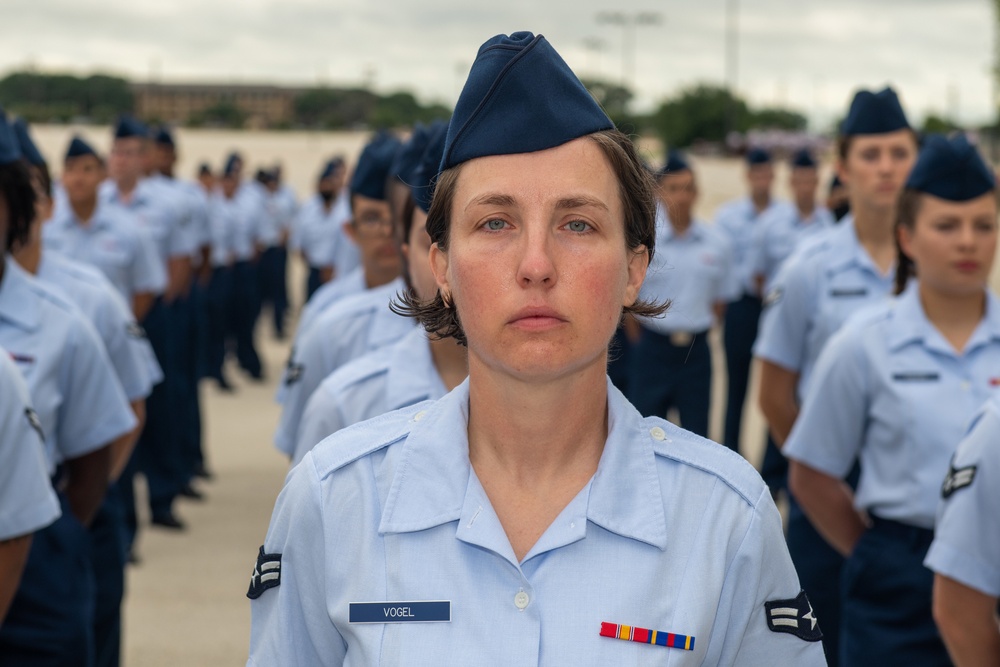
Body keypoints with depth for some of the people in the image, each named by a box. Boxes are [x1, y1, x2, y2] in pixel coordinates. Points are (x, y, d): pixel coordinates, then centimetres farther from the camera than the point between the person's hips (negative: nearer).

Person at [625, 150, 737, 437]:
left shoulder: (717, 244, 1)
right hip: (652, 348, -2)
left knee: (697, 435, 8)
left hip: (696, 351, 2)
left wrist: (695, 334, 5)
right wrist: (641, 341, 1)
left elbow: (721, 299, 10)